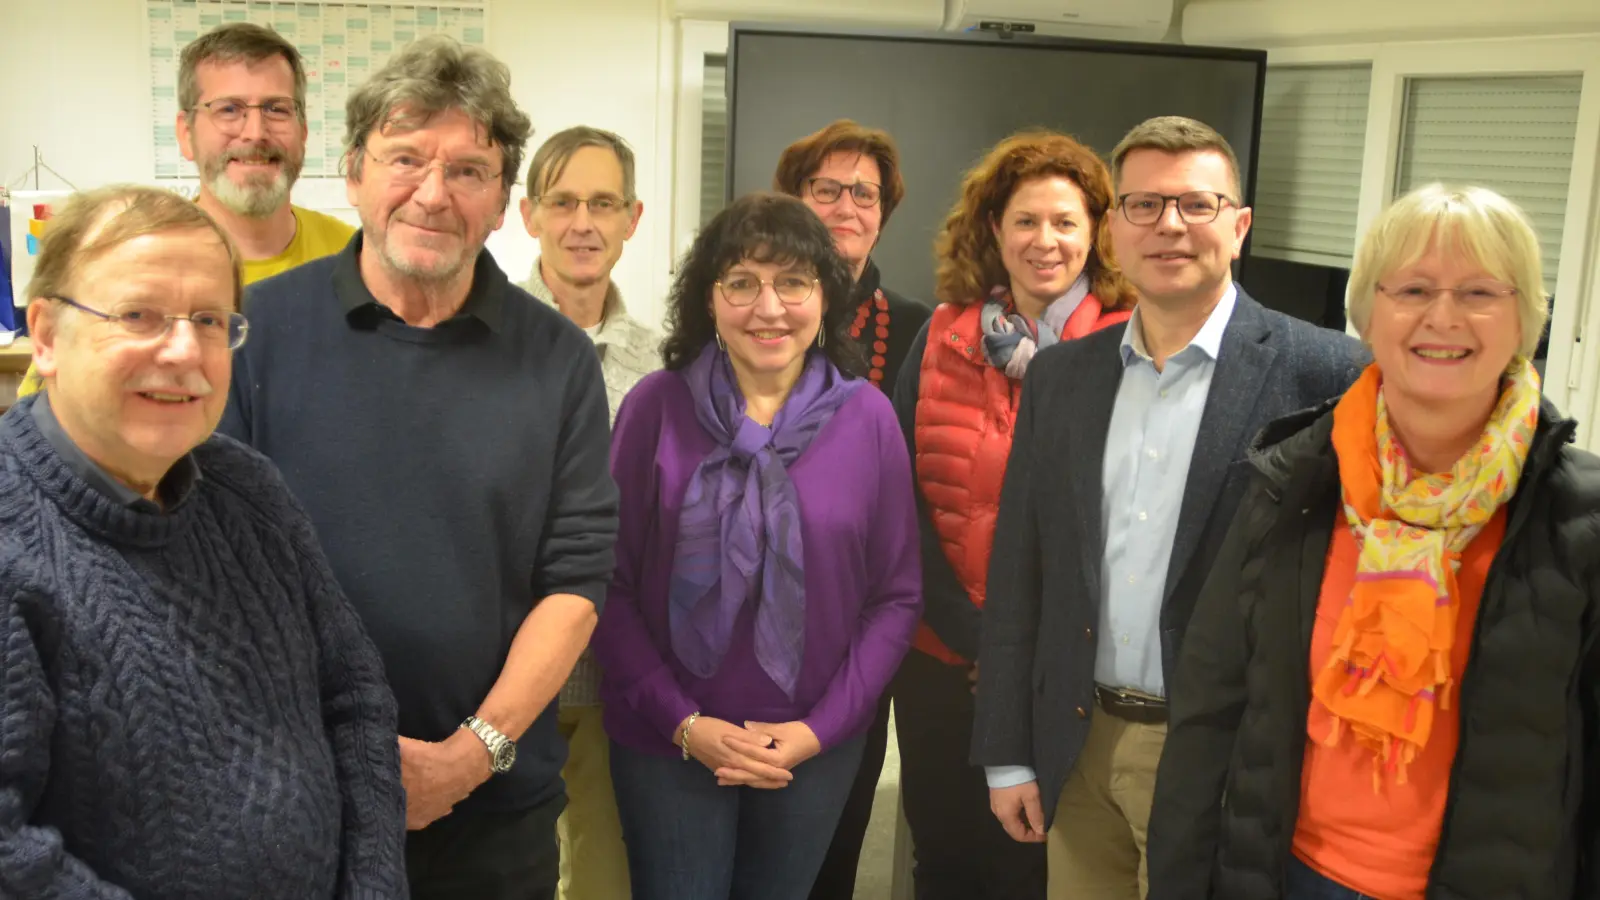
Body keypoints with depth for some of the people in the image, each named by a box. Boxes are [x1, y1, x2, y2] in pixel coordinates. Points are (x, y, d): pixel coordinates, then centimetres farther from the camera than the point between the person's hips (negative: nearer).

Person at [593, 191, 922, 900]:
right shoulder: (656, 406, -7)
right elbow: (610, 584, -5)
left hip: (817, 748, 2)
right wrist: (683, 721, -12)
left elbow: (898, 595, -1)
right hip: (666, 744, -1)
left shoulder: (867, 417, -4)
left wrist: (820, 727, -8)